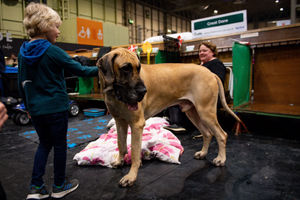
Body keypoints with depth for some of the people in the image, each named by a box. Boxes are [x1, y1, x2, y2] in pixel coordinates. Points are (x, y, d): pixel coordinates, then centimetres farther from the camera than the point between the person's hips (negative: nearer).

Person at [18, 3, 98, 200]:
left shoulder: (23, 52, 5)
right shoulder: (52, 51, -16)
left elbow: (22, 82, 11)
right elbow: (79, 70, -12)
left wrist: (28, 105, 20)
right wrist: (101, 69, 0)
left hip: (35, 109, 6)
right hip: (56, 108, -6)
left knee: (44, 143, 20)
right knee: (60, 145, 9)